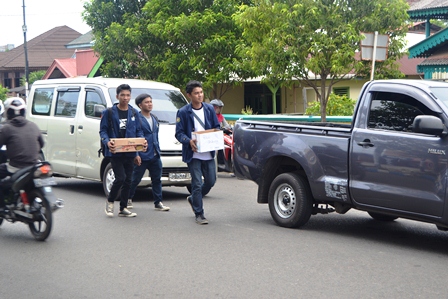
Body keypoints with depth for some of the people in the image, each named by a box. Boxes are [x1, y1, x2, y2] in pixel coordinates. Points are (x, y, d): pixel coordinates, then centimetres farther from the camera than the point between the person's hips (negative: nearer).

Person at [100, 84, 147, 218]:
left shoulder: (134, 113, 10)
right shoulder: (109, 112, -2)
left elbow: (139, 131, 13)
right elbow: (103, 130, -3)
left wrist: (142, 142, -7)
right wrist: (107, 142, -22)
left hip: (130, 152, 5)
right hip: (115, 152, -4)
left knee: (128, 180, 7)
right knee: (121, 177, -13)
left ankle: (123, 208, 17)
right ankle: (110, 201, 12)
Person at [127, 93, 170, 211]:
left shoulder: (154, 119, 15)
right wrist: (136, 155, -18)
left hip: (155, 156, 7)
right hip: (142, 156, -7)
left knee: (157, 180, 7)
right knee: (135, 179, 5)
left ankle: (158, 203, 12)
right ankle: (128, 199, 23)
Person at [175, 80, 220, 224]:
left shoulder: (209, 109, 7)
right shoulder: (183, 112, -5)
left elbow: (217, 127, 13)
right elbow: (179, 133, -5)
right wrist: (189, 141, -24)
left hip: (208, 153, 5)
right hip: (193, 154, -4)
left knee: (211, 181, 11)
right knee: (197, 184, -4)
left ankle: (193, 199, 37)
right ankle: (199, 214, 8)